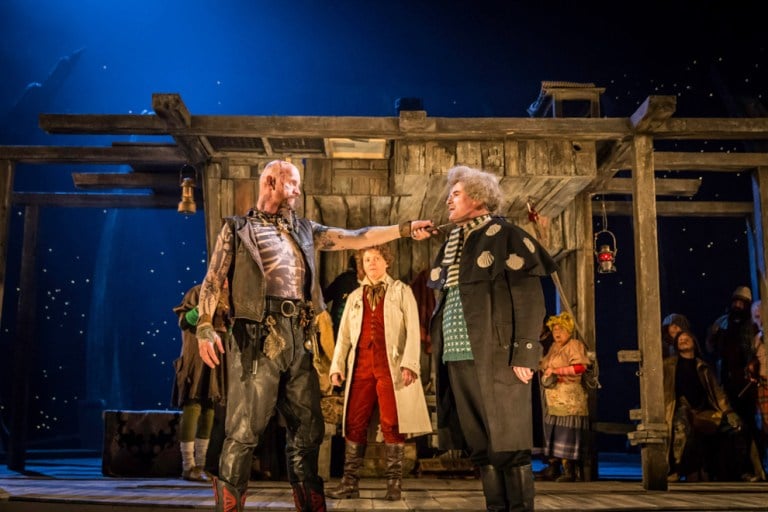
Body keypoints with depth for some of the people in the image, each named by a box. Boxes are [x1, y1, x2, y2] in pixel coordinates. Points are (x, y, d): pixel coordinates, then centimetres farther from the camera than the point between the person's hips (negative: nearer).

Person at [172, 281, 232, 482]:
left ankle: (201, 465, 14)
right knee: (192, 408, -10)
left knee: (209, 411, 8)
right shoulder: (197, 292, -2)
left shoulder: (224, 298, 17)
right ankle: (188, 467, -6)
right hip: (196, 357, -7)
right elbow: (184, 322, -11)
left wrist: (227, 314, 0)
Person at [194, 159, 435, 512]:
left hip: (298, 340, 5)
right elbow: (213, 280, 2)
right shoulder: (237, 228, 9)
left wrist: (406, 229, 15)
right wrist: (205, 327, -13)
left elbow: (355, 239, 20)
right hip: (257, 339, -5)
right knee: (244, 430, -6)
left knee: (307, 429, 8)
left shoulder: (304, 229, 22)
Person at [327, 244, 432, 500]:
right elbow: (344, 333, 15)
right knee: (354, 423, 0)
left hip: (391, 365, -3)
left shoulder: (401, 291, 9)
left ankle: (394, 483, 2)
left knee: (392, 423, -4)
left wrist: (410, 363, -12)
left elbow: (413, 330, 0)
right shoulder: (355, 297, 20)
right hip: (361, 366, 3)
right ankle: (349, 483, 5)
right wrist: (337, 365, 4)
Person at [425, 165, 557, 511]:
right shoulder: (452, 244, 18)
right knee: (480, 447, 9)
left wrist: (524, 353, -15)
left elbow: (530, 300, -9)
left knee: (508, 444, -2)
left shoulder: (505, 237, -2)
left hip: (496, 357, -7)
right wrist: (442, 350, 14)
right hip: (457, 357, 7)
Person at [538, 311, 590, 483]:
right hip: (553, 401, 8)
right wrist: (545, 372, 8)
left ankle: (570, 472, -5)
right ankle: (553, 469, 15)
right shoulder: (553, 347, 19)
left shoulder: (575, 345, -5)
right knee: (552, 435, 9)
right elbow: (544, 365, 31)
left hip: (570, 400, -8)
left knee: (567, 437, -9)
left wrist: (556, 371, -17)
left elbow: (580, 367, -18)